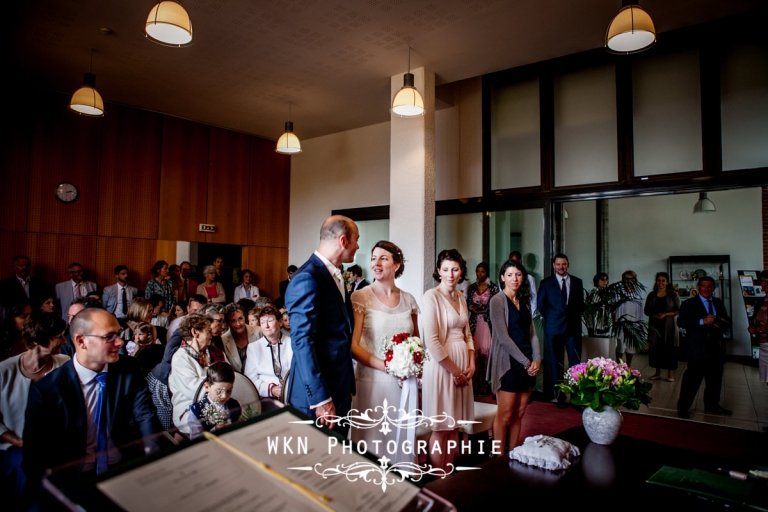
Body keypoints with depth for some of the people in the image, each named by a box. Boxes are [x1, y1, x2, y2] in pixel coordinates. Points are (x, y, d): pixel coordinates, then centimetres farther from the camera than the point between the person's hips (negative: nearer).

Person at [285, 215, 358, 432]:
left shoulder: (335, 276, 11)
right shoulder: (307, 278, -18)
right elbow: (302, 342, -22)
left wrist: (347, 386, 16)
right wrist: (320, 399, -21)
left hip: (339, 390, 9)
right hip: (319, 393, -9)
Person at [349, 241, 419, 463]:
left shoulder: (409, 300, 6)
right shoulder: (360, 297, -6)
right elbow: (353, 345, -11)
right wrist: (387, 366, -19)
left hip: (404, 383, 4)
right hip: (372, 382, -3)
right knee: (371, 439, 5)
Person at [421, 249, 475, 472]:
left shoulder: (460, 297, 10)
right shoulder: (431, 297, -13)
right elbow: (431, 341, -18)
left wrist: (471, 365, 2)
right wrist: (454, 371, -13)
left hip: (462, 366, 7)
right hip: (442, 367, -7)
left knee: (454, 426, 14)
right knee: (440, 428, 3)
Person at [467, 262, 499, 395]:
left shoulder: (493, 287, -2)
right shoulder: (472, 287, 10)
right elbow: (468, 304, 13)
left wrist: (483, 309, -11)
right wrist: (471, 308, -7)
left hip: (488, 323, -3)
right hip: (474, 322, 3)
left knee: (486, 351, -5)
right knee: (475, 352, 0)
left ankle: (484, 385, 5)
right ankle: (475, 384, 9)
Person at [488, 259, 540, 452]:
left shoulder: (524, 301, 14)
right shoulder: (498, 300, -8)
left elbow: (532, 333, 12)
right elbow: (503, 337, -14)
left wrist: (536, 359, -3)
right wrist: (526, 362, -13)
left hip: (528, 364, 7)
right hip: (508, 363, -7)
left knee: (519, 414, 12)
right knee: (505, 415, 1)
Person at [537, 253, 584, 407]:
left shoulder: (577, 282, 9)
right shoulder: (546, 283, 3)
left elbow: (581, 303, 14)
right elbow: (541, 304, 6)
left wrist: (575, 316, 5)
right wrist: (550, 319, 5)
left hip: (573, 326, 1)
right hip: (554, 328, -1)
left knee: (576, 362, -3)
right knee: (556, 363, 3)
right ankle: (560, 396, 11)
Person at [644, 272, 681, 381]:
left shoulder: (673, 294, 0)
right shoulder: (651, 295, 8)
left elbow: (678, 310, -3)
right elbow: (646, 310, 9)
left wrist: (665, 314, -17)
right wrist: (654, 315, -10)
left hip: (669, 326, -3)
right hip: (655, 326, 3)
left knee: (669, 349, -2)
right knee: (655, 348, 4)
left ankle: (670, 373, 7)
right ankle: (657, 372, 14)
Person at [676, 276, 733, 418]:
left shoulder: (719, 303, 14)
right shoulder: (689, 304, -3)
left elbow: (727, 323, 12)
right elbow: (681, 322, -15)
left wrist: (719, 323, -11)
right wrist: (702, 321, -24)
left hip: (716, 349, 6)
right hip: (698, 350, -6)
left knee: (715, 380, 15)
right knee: (692, 380, -4)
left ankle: (712, 406, 32)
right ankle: (682, 408, 7)